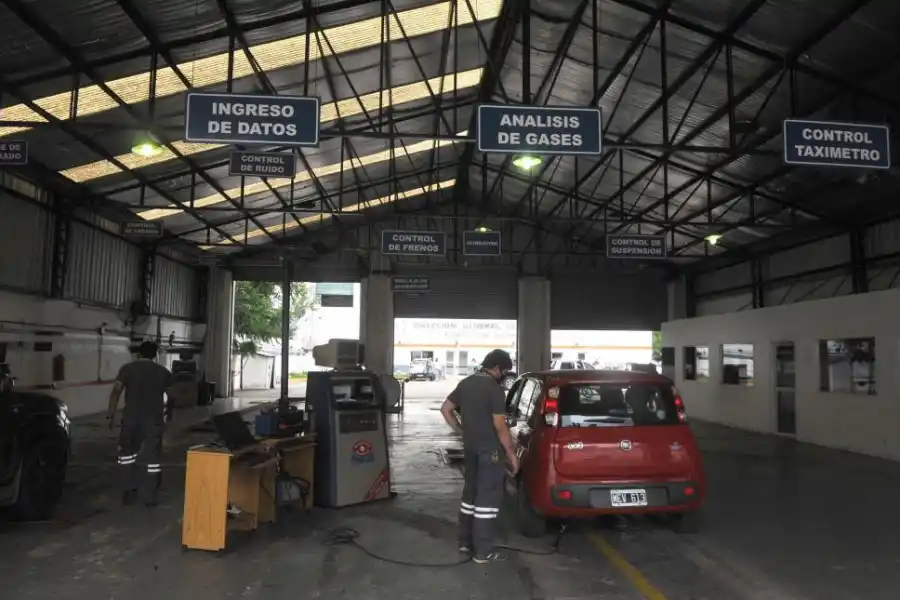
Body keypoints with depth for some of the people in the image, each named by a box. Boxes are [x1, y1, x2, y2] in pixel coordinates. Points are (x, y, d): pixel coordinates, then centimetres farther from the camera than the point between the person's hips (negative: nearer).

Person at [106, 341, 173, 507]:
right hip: (154, 419, 0)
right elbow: (170, 397, 11)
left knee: (127, 453, 18)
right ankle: (150, 497, 7)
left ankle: (129, 492, 14)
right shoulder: (163, 372, 8)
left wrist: (110, 414, -1)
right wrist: (168, 414, 26)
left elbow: (116, 392, -4)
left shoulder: (127, 368, 5)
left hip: (131, 418, 0)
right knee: (153, 457, 6)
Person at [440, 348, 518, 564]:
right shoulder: (495, 389, -16)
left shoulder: (465, 383, 8)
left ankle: (466, 541, 25)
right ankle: (483, 551, 1)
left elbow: (445, 409, 14)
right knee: (488, 497, -3)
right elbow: (500, 427, -18)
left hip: (470, 447, 8)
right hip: (490, 449, -8)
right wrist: (512, 454, -10)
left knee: (471, 491, 17)